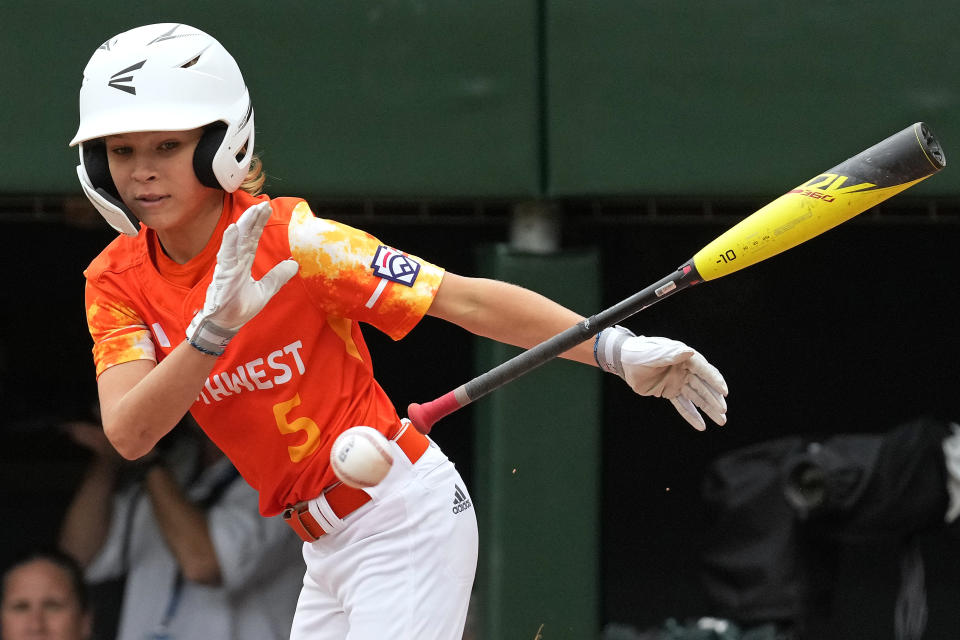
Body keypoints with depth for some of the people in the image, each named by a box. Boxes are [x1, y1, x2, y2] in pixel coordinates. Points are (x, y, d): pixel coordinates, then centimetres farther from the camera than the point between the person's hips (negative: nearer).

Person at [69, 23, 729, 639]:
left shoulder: (291, 238, -17)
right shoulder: (117, 281, -2)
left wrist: (617, 350, -34)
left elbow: (465, 300, -22)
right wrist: (214, 328, -34)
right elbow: (129, 433, -17)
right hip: (328, 549, 7)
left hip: (404, 520, -7)